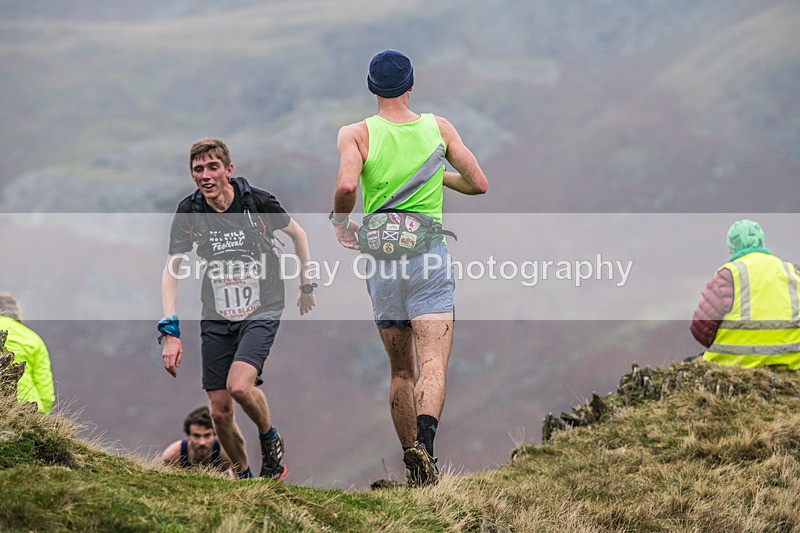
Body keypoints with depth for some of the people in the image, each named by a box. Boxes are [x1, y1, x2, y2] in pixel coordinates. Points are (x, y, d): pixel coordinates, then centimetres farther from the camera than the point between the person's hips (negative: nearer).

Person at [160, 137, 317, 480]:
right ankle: (243, 476, 25)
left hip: (262, 311, -3)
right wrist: (170, 331, -16)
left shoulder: (258, 202, -11)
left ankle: (270, 439, 5)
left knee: (240, 385, -26)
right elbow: (172, 272, -6)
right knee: (220, 413, 0)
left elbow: (297, 234, 9)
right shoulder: (189, 212, -7)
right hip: (216, 317, 3)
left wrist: (307, 285, 17)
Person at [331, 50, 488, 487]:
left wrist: (340, 221, -1)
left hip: (379, 255, 1)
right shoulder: (439, 128, 5)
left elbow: (347, 185, -20)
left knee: (401, 371, 14)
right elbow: (478, 184, 9)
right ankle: (425, 443, -35)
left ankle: (412, 460, 17)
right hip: (429, 253, -1)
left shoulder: (356, 134, -2)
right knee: (433, 364, -10)